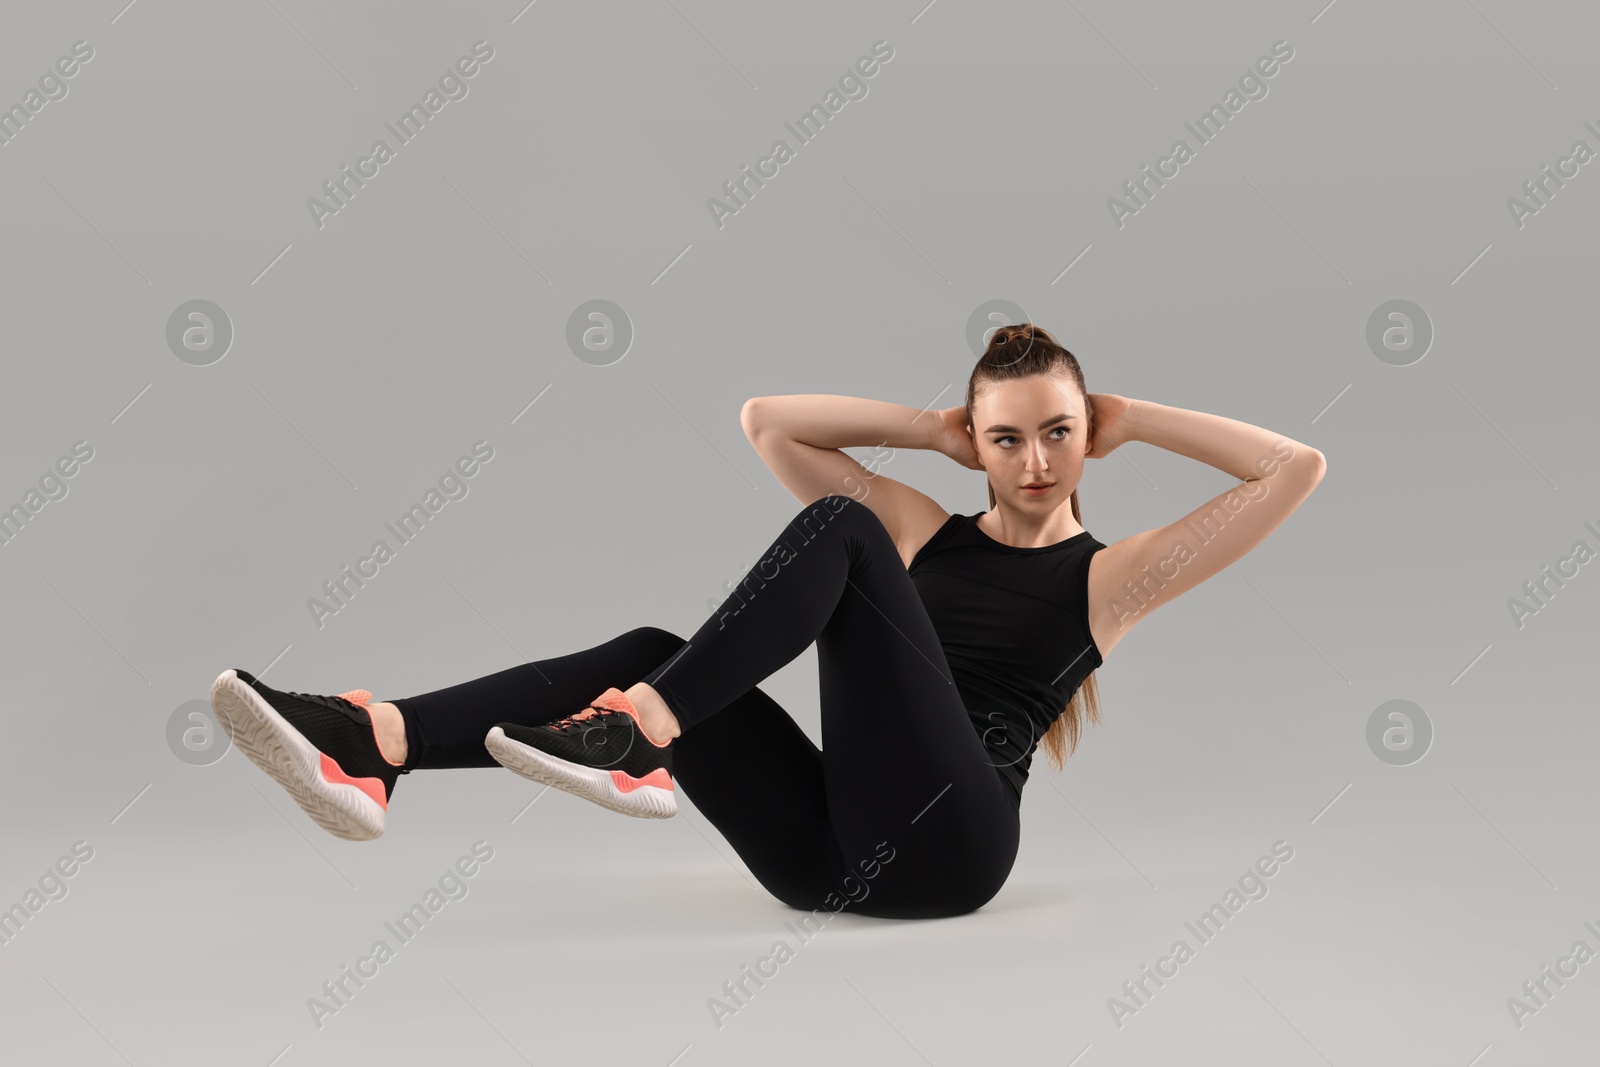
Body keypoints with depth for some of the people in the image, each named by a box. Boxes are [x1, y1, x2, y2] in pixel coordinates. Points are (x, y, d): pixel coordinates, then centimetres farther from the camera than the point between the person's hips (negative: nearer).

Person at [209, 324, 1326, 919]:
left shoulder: (1110, 575, 11)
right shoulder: (922, 531, 21)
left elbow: (1297, 469, 4)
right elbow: (768, 419, 20)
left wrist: (1135, 417, 11)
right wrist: (932, 429, 19)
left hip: (942, 844, -5)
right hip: (827, 855, 5)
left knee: (840, 529, -17)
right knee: (648, 651, -15)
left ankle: (639, 735, -34)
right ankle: (375, 743, -33)